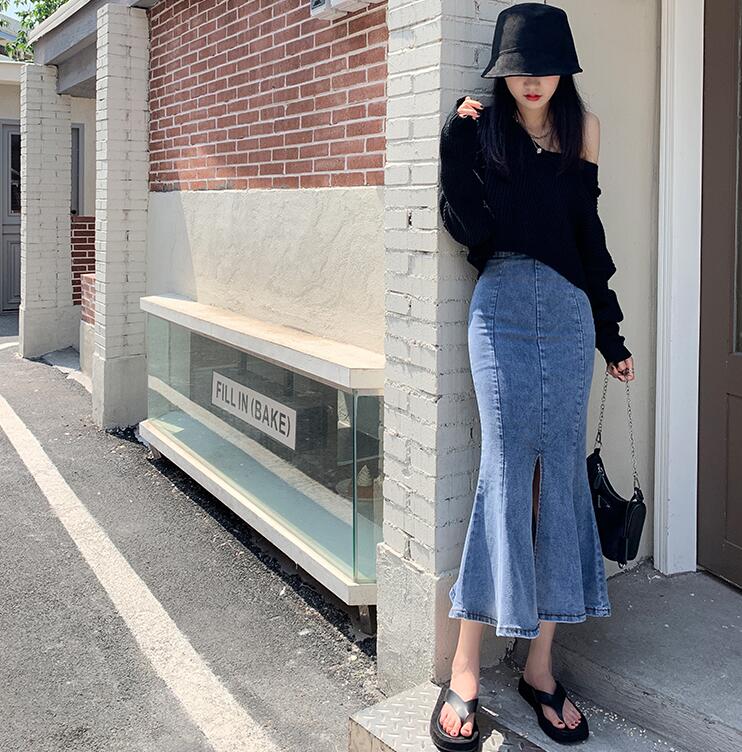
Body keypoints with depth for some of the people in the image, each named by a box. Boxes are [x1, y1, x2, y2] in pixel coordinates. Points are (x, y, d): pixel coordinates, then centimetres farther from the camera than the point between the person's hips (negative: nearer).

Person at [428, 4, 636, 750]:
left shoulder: (583, 127, 12)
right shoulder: (483, 129, 5)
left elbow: (589, 234, 14)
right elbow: (470, 227, -7)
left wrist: (610, 334, 14)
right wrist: (457, 143, -11)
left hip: (568, 314, 3)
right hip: (502, 308, -3)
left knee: (559, 476, 2)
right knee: (506, 472, -8)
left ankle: (540, 665, 11)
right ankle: (464, 672, 0)